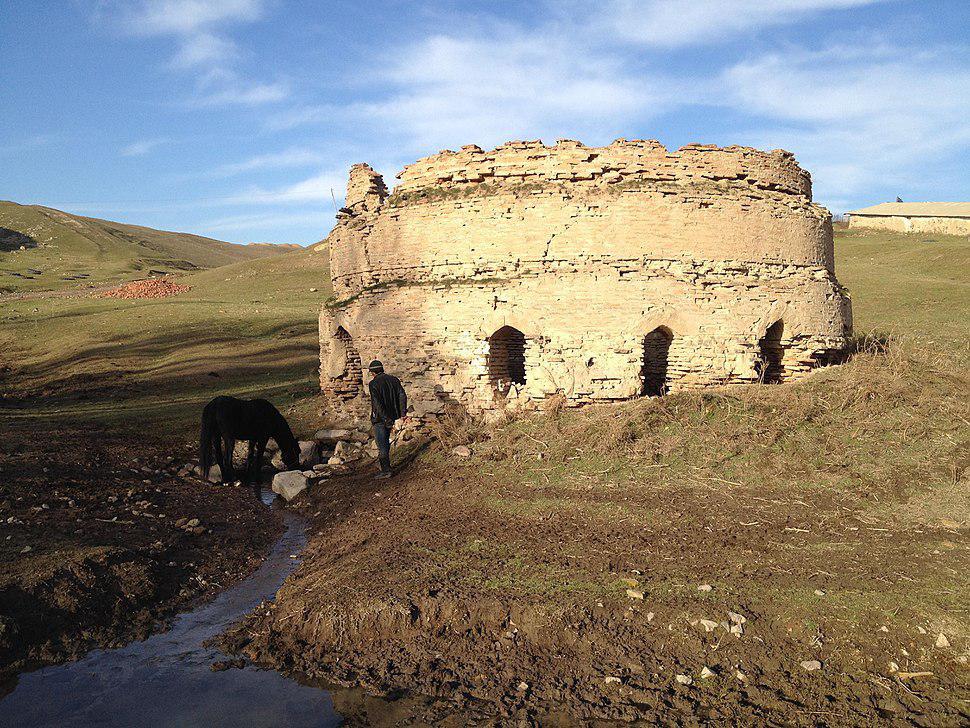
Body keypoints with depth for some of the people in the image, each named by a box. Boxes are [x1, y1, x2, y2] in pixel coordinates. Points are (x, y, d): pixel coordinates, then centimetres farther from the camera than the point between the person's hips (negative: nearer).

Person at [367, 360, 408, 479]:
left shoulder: (373, 384, -14)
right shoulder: (393, 380, 4)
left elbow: (377, 403, -22)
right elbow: (402, 395, -3)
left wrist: (386, 419, -21)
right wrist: (403, 412, -5)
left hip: (380, 418, -7)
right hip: (392, 415, 7)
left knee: (381, 444, 2)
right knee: (386, 441, 23)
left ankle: (386, 471, 5)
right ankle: (386, 464, 33)